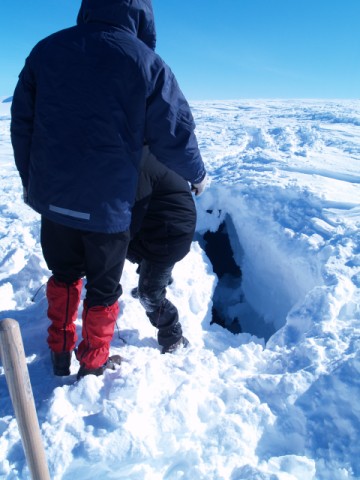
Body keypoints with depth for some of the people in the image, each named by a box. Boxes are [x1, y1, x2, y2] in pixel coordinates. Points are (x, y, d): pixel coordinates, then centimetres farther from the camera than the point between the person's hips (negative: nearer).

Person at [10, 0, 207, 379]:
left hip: (53, 197, 4)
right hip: (107, 205, -4)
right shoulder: (146, 64, -10)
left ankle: (60, 354, 38)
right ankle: (92, 366, 33)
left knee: (64, 275, 24)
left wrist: (30, 182, 17)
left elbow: (21, 124, 6)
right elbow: (175, 137, -6)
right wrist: (197, 174, 13)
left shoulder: (46, 50, 3)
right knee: (103, 287, 15)